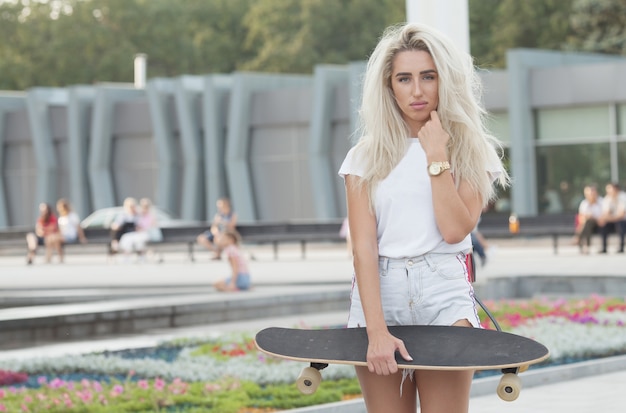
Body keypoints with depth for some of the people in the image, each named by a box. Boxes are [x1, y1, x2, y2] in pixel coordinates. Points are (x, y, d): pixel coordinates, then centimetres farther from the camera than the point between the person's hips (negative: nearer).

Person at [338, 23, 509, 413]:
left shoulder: (469, 151, 7)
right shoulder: (366, 157, 6)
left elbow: (455, 229, -7)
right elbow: (363, 246, -3)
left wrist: (437, 157, -7)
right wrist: (377, 330, -15)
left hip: (444, 293, -1)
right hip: (378, 294, 1)